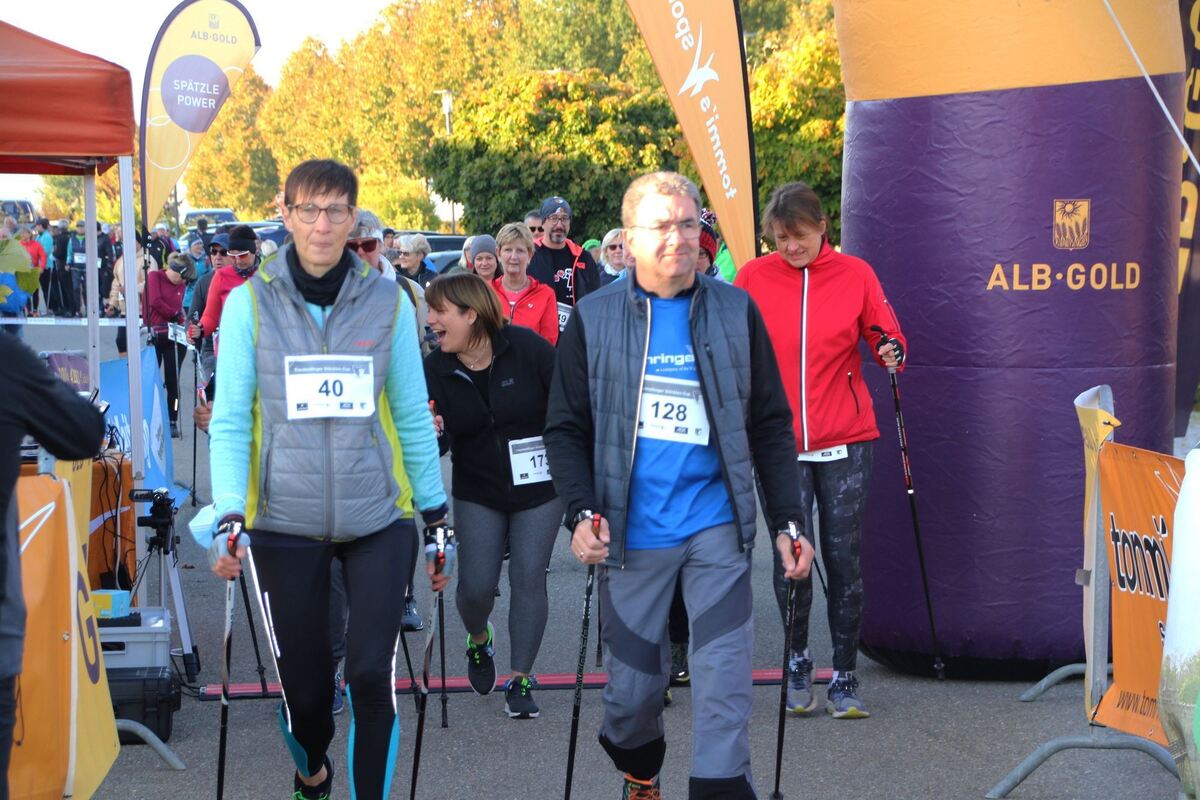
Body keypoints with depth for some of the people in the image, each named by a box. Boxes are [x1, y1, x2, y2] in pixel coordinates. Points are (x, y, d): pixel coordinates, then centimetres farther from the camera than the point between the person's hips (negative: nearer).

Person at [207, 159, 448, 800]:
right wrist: (230, 517, -13)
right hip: (286, 524, 0)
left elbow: (412, 416, 6)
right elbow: (230, 422, -2)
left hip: (379, 522, 0)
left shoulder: (387, 301, 2)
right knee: (303, 683, 8)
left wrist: (437, 518, 7)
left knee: (372, 674, -10)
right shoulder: (250, 303, -1)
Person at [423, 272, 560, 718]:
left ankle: (520, 679, 8)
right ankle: (479, 641, 32)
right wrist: (432, 433, -32)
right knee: (476, 584, -3)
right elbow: (442, 439, -9)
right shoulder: (435, 370, -6)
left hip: (539, 486, -2)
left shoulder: (525, 347, -14)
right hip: (478, 493, 2)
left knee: (528, 578, -4)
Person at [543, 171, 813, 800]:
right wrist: (581, 512, -13)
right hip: (629, 531, 0)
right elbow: (566, 429, 1)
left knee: (723, 675, -8)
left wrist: (786, 522, 1)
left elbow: (769, 425, 6)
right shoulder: (593, 318, 0)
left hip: (716, 525, 0)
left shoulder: (737, 312, 2)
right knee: (633, 684, 10)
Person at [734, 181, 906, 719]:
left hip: (844, 442, 0)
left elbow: (886, 336, 6)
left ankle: (844, 678, 15)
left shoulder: (855, 274, 1)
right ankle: (797, 663, 22)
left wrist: (891, 353, -15)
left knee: (843, 559, 3)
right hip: (779, 442, 0)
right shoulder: (753, 279, 1)